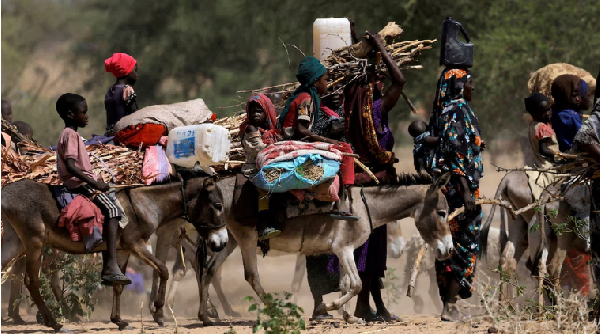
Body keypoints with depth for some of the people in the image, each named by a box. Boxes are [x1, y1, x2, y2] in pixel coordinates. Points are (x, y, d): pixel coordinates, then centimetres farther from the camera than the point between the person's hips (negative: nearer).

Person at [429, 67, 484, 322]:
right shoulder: (459, 110, -12)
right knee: (464, 245, -5)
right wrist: (467, 190, -22)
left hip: (443, 185, 9)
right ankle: (451, 307, -7)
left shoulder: (443, 111, 14)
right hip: (459, 184, -9)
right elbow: (456, 151, -20)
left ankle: (447, 305, 12)